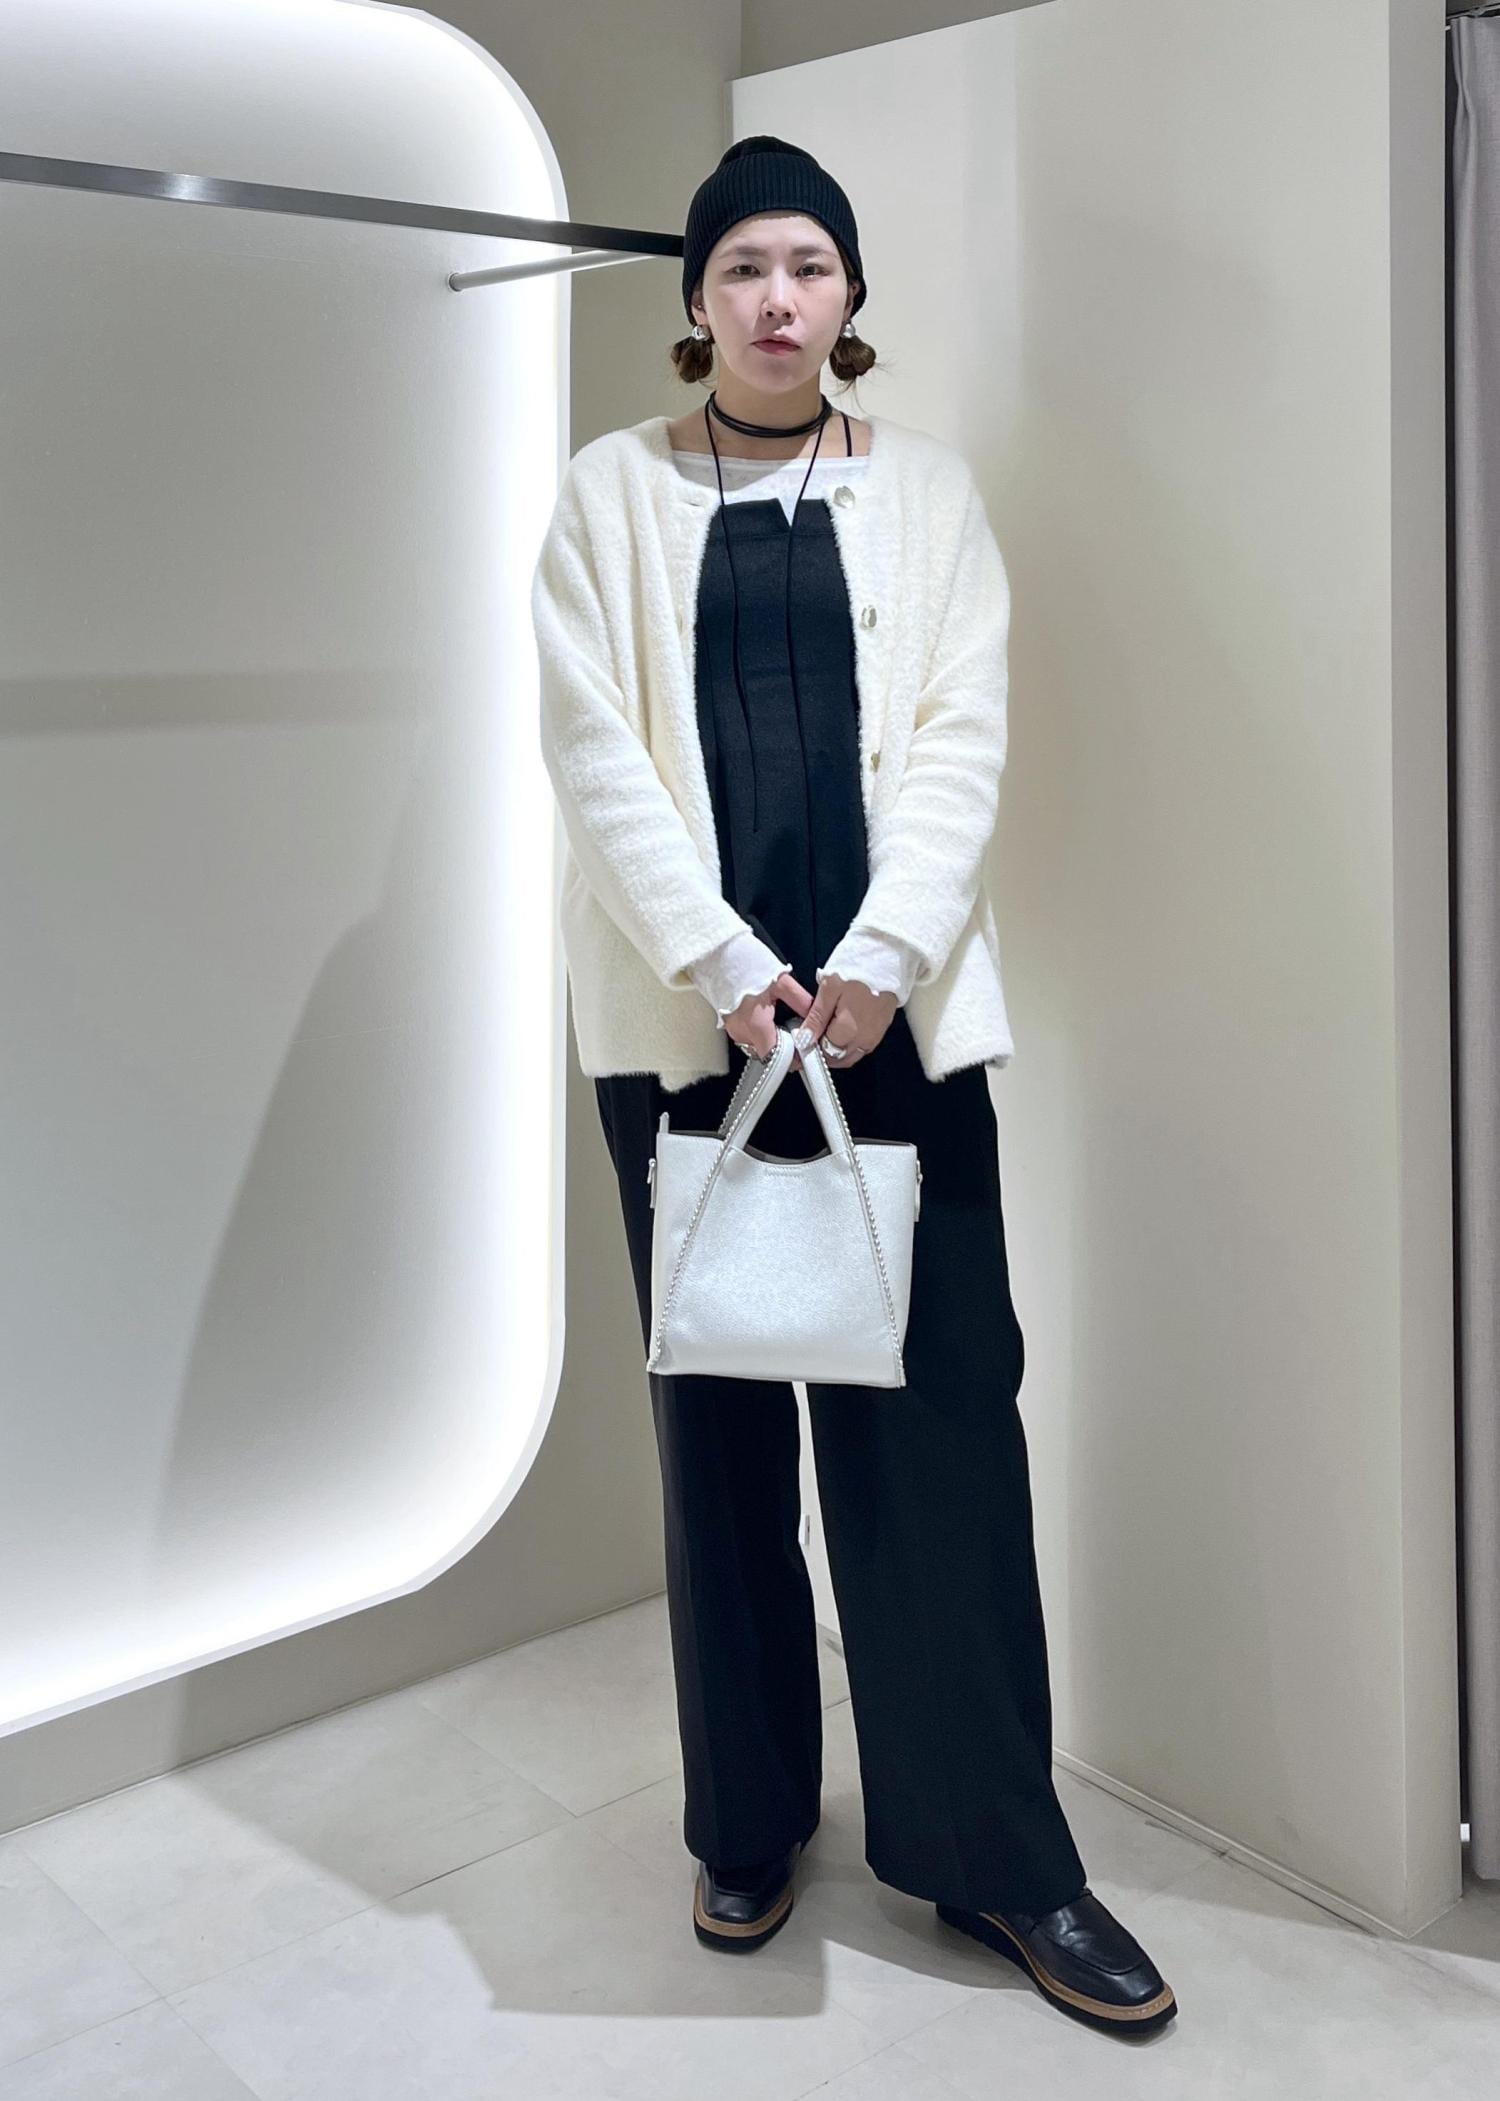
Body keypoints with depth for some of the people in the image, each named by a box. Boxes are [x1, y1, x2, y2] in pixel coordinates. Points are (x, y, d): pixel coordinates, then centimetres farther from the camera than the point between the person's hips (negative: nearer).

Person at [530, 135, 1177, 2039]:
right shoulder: (611, 492, 8)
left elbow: (960, 733, 1)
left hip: (893, 1007, 0)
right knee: (717, 1418, 7)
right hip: (690, 1010, 0)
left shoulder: (922, 484, 11)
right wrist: (718, 963, -14)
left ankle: (993, 1849, 11)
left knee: (942, 1411, -1)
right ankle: (750, 1818, 22)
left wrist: (879, 958, -13)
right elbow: (595, 749, -2)